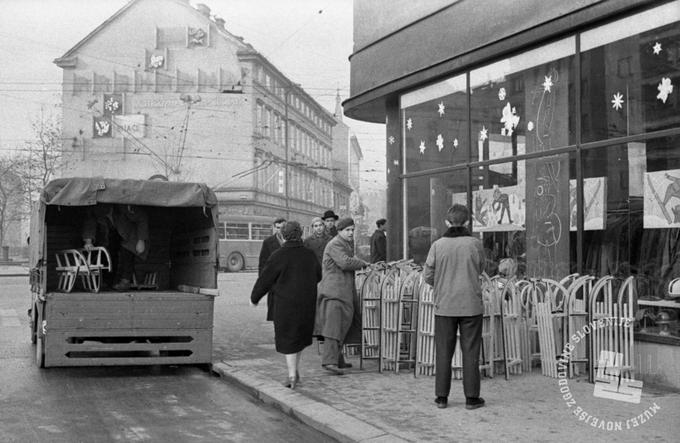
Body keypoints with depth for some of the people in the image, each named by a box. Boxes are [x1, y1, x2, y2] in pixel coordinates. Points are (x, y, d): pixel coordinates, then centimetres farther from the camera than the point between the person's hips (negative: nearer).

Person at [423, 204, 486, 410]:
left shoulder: (438, 245, -6)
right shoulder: (475, 244, -7)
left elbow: (427, 275, -1)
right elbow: (480, 269, 7)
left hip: (444, 305, 1)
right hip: (471, 305, -1)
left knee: (443, 351, 9)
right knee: (470, 352, 7)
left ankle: (441, 396, 14)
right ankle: (471, 397, 11)